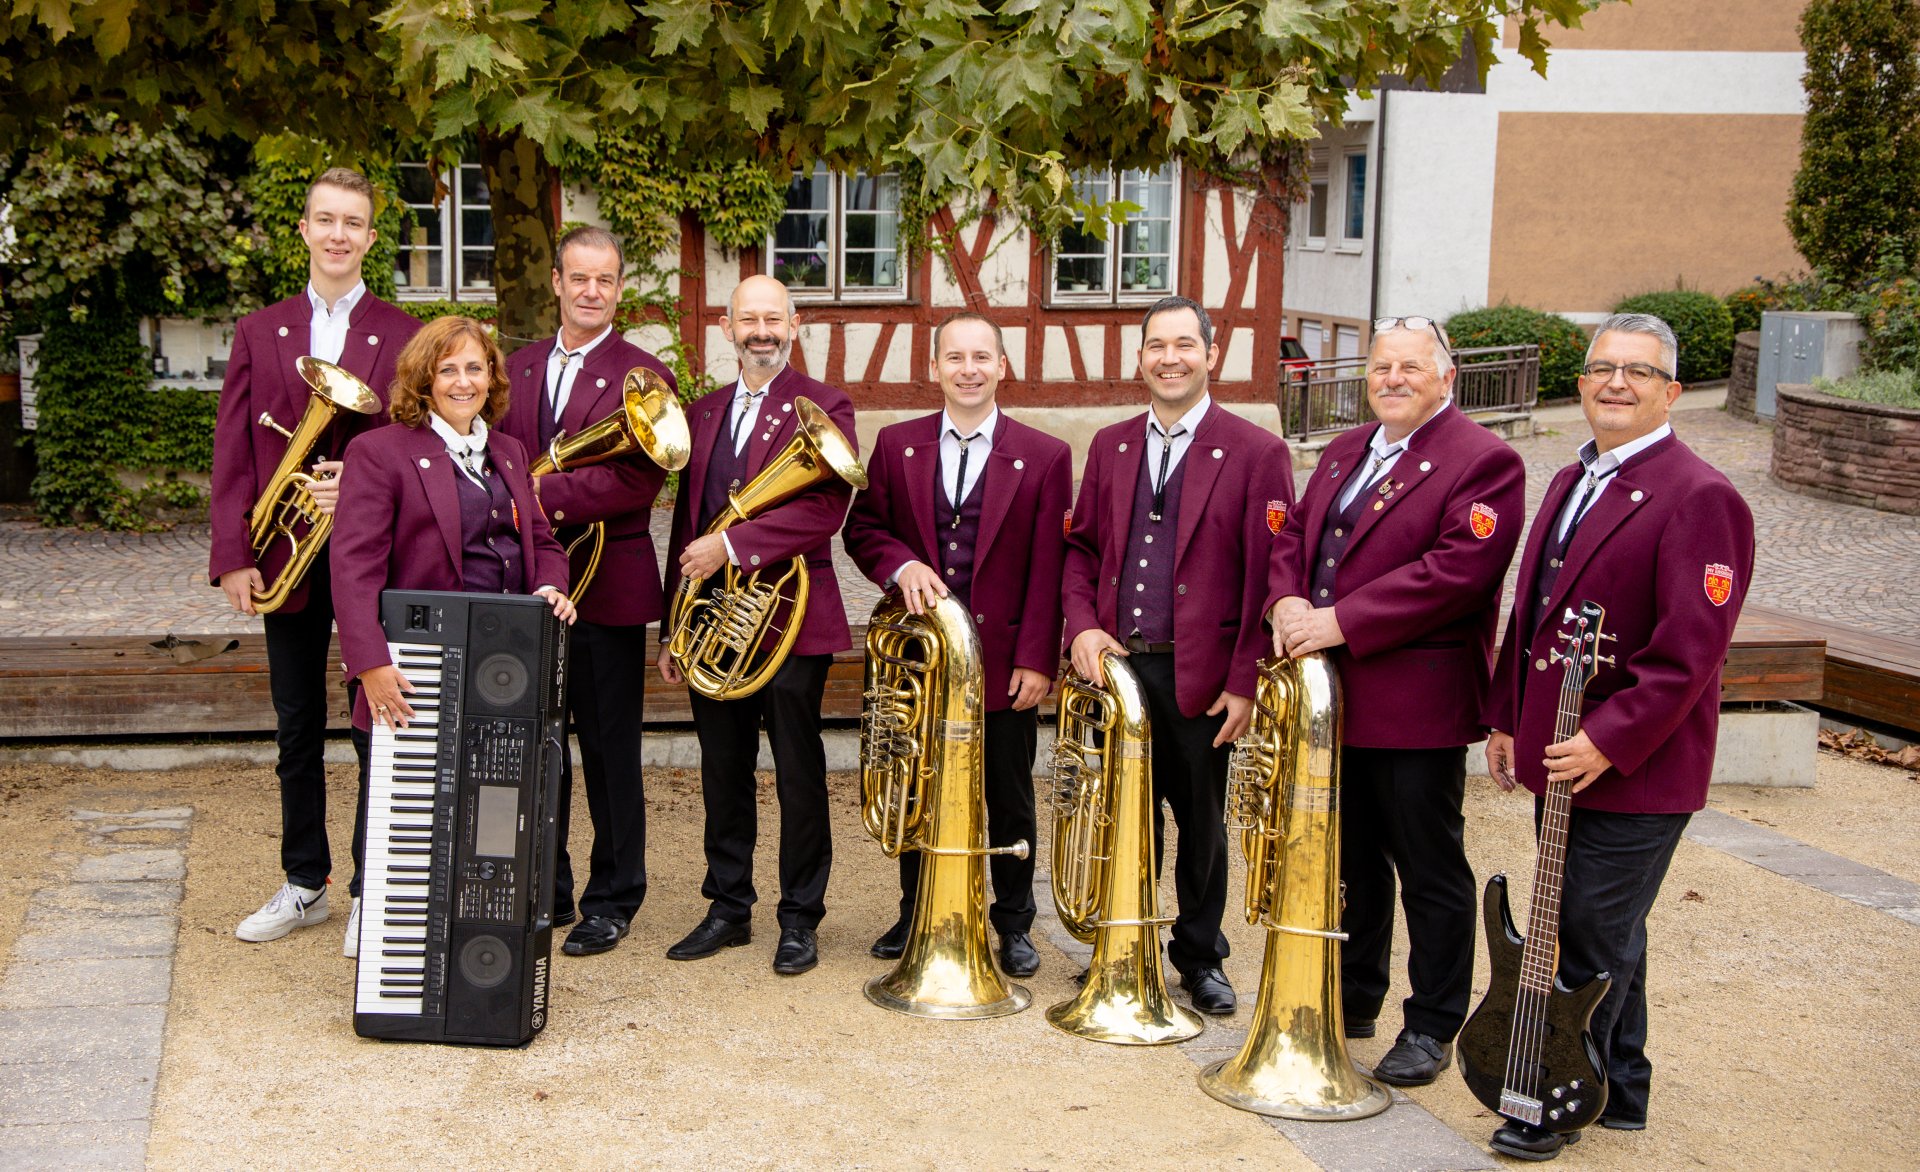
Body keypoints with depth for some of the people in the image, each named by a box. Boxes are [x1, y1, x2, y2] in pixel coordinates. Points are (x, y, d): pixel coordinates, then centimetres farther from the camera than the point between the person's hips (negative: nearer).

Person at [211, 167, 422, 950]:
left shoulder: (405, 337, 1)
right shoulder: (258, 333, 8)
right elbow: (233, 454, 4)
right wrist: (233, 556, -4)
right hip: (285, 559, 3)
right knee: (296, 729, 12)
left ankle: (372, 891, 15)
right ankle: (304, 885, 25)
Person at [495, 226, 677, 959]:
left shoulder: (644, 377, -4)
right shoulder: (516, 369, 13)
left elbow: (638, 482, -17)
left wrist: (547, 495, -24)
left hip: (607, 588, -5)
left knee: (610, 751, 4)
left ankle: (612, 900, 15)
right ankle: (543, 892, 24)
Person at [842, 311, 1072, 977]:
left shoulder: (1044, 457, -3)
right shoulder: (896, 446, 4)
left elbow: (1047, 571, -5)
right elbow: (862, 526, 8)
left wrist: (1036, 659, -10)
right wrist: (901, 566, -14)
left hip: (1005, 660, -2)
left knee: (1010, 801, 8)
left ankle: (1013, 925, 23)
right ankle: (916, 915, 30)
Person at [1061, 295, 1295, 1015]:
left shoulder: (1256, 453, -5)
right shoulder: (1110, 447, 10)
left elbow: (1269, 578, -8)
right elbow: (1081, 547, 14)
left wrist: (1246, 682, -12)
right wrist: (1082, 626, -4)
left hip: (1201, 677, -3)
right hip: (1118, 664, 3)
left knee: (1202, 824, 10)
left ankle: (1200, 958, 27)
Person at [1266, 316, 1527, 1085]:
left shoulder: (1483, 462, -10)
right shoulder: (1344, 453, 16)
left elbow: (1457, 569, -21)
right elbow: (1294, 534, 16)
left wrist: (1341, 621, -23)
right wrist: (1287, 599, -8)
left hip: (1417, 705, -7)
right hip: (1334, 701, 7)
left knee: (1431, 873, 4)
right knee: (1352, 863, 19)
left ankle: (1431, 1028, 15)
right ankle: (1351, 1002, 33)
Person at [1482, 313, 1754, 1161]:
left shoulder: (1699, 498, -15)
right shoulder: (1572, 483, 13)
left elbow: (1689, 651, -21)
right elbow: (1529, 614, 19)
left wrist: (1609, 740, -23)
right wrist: (1506, 718, 14)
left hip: (1633, 774, -9)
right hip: (1559, 761, 9)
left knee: (1590, 947, 0)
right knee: (1605, 934, 19)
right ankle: (1619, 1092, 33)